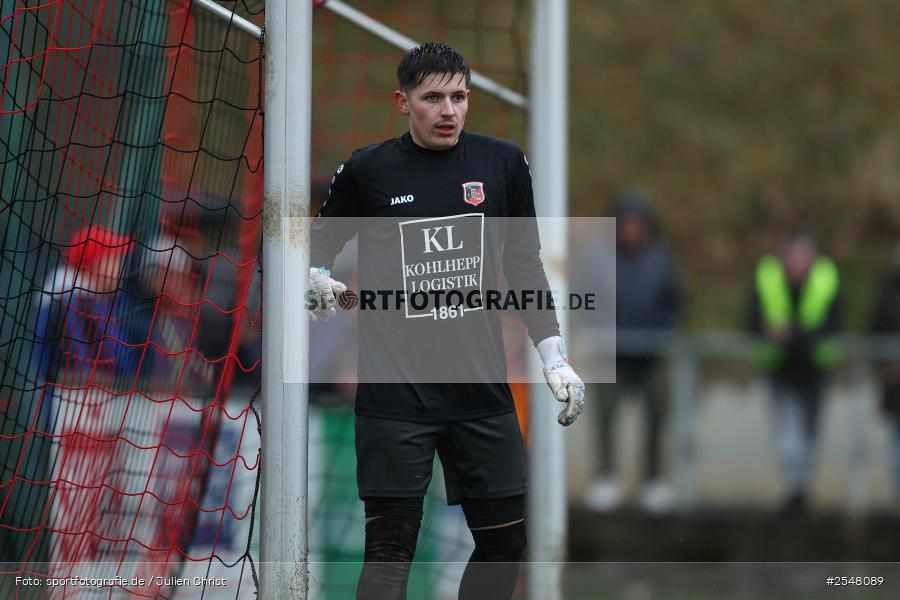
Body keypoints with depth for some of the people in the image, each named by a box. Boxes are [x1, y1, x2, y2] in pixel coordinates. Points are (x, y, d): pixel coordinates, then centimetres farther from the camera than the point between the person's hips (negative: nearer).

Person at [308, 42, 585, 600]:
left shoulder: (503, 163, 4)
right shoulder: (367, 170, -2)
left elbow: (525, 265, 13)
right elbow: (319, 244, 11)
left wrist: (554, 356, 9)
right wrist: (315, 279, -12)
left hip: (483, 390, 3)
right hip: (394, 395, -3)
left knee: (505, 538, 6)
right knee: (391, 547, -6)